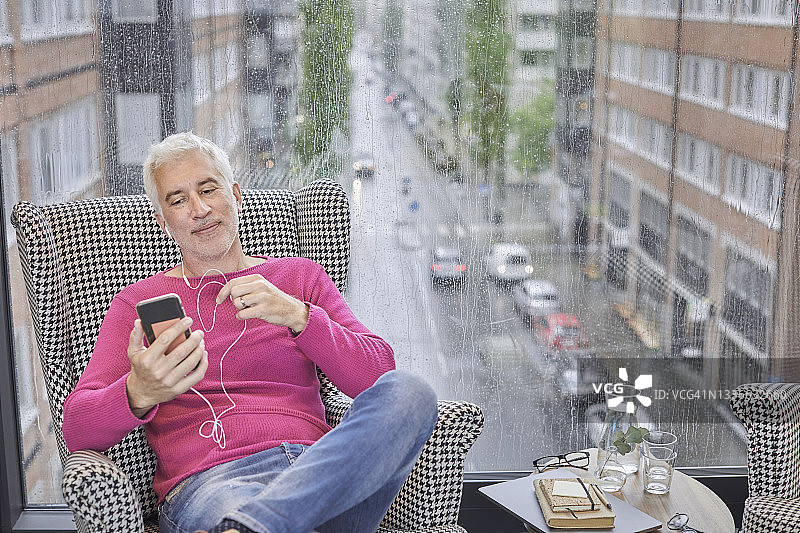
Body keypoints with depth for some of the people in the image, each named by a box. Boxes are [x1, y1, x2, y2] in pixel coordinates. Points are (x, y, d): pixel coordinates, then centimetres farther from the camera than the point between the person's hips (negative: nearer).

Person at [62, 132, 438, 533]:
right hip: (206, 481, -5)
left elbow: (379, 376, 8)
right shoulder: (138, 303, 17)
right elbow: (77, 431, 5)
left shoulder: (299, 277, 21)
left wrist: (297, 316, -8)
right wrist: (138, 394, -19)